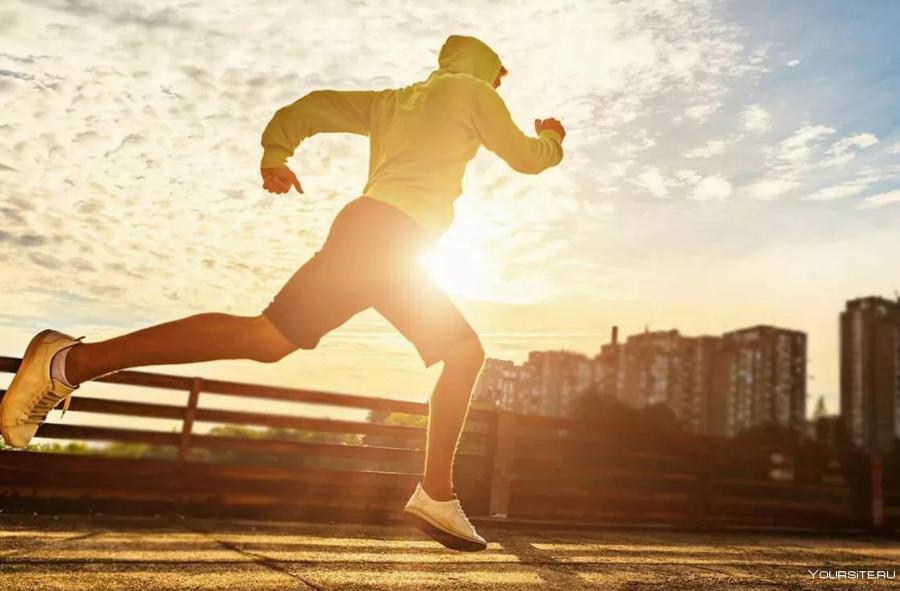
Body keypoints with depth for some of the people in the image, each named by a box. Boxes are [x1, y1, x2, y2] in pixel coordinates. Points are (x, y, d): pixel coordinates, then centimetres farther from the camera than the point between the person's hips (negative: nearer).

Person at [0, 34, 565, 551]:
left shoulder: (392, 101, 32)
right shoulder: (470, 91, 14)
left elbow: (310, 107, 25)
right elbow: (525, 157, 14)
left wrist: (275, 154, 17)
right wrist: (552, 138, 34)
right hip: (385, 231, -9)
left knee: (466, 353, 11)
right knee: (267, 337, -15)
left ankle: (437, 494, 6)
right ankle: (72, 361, -12)